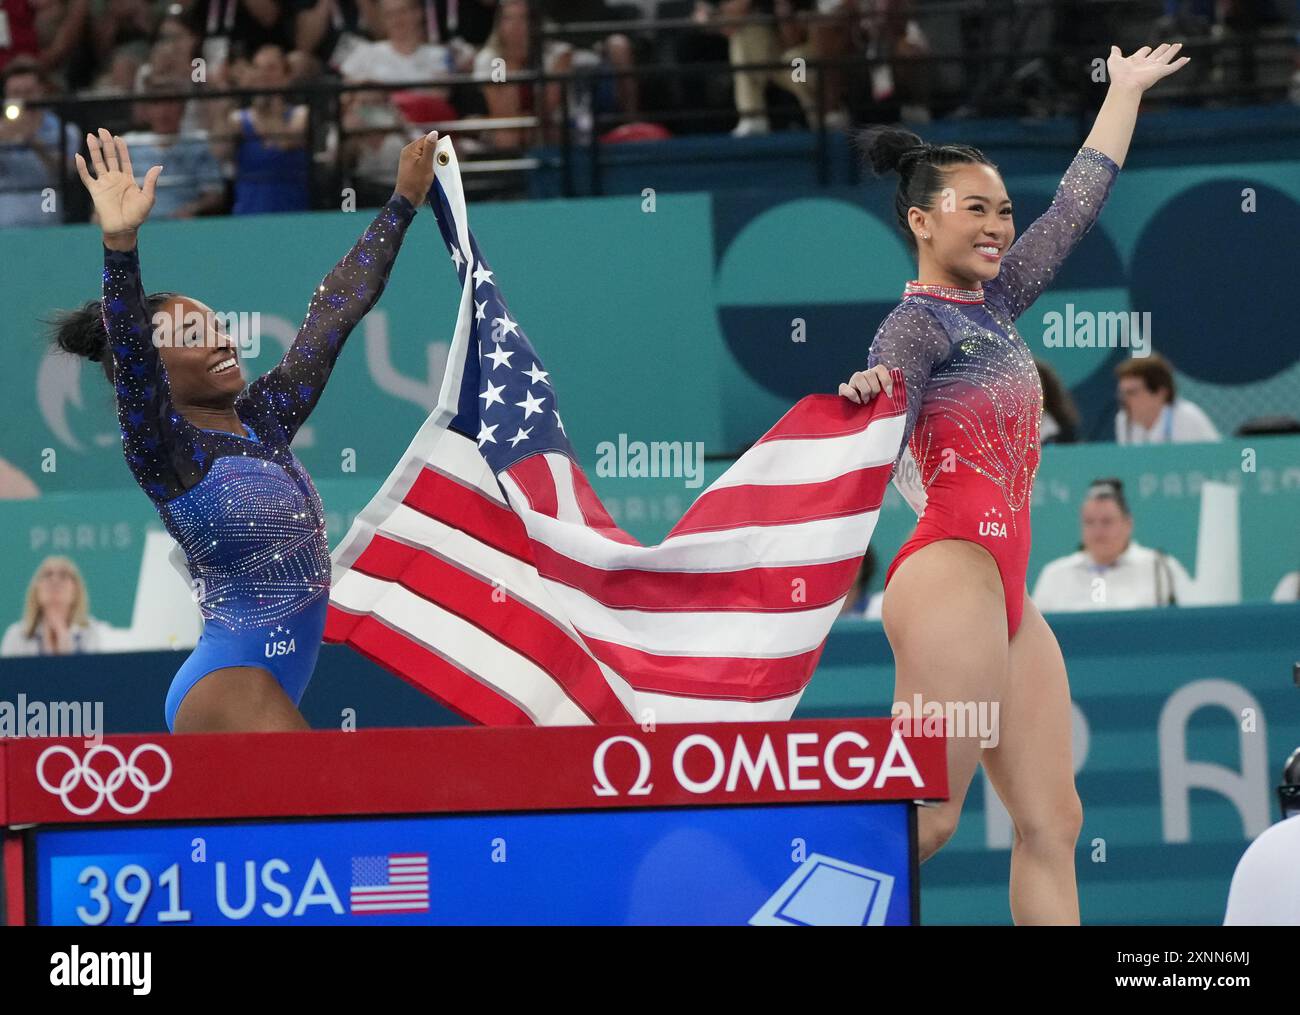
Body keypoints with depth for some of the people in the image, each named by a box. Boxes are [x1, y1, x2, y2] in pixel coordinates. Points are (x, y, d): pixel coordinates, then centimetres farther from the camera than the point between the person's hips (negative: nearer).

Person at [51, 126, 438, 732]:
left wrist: (405, 200, 26)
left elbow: (337, 310, 22)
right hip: (231, 686, -9)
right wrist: (119, 243, -40)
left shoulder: (262, 420, 15)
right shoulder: (163, 448, -6)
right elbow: (128, 352, -25)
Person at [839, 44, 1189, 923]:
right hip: (952, 577, -9)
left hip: (1006, 591, 9)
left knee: (1051, 820, 1)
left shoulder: (995, 306, 18)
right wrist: (869, 398, -43)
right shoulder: (916, 325, -5)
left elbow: (1076, 206, 30)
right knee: (926, 818, -16)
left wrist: (1127, 91, 40)